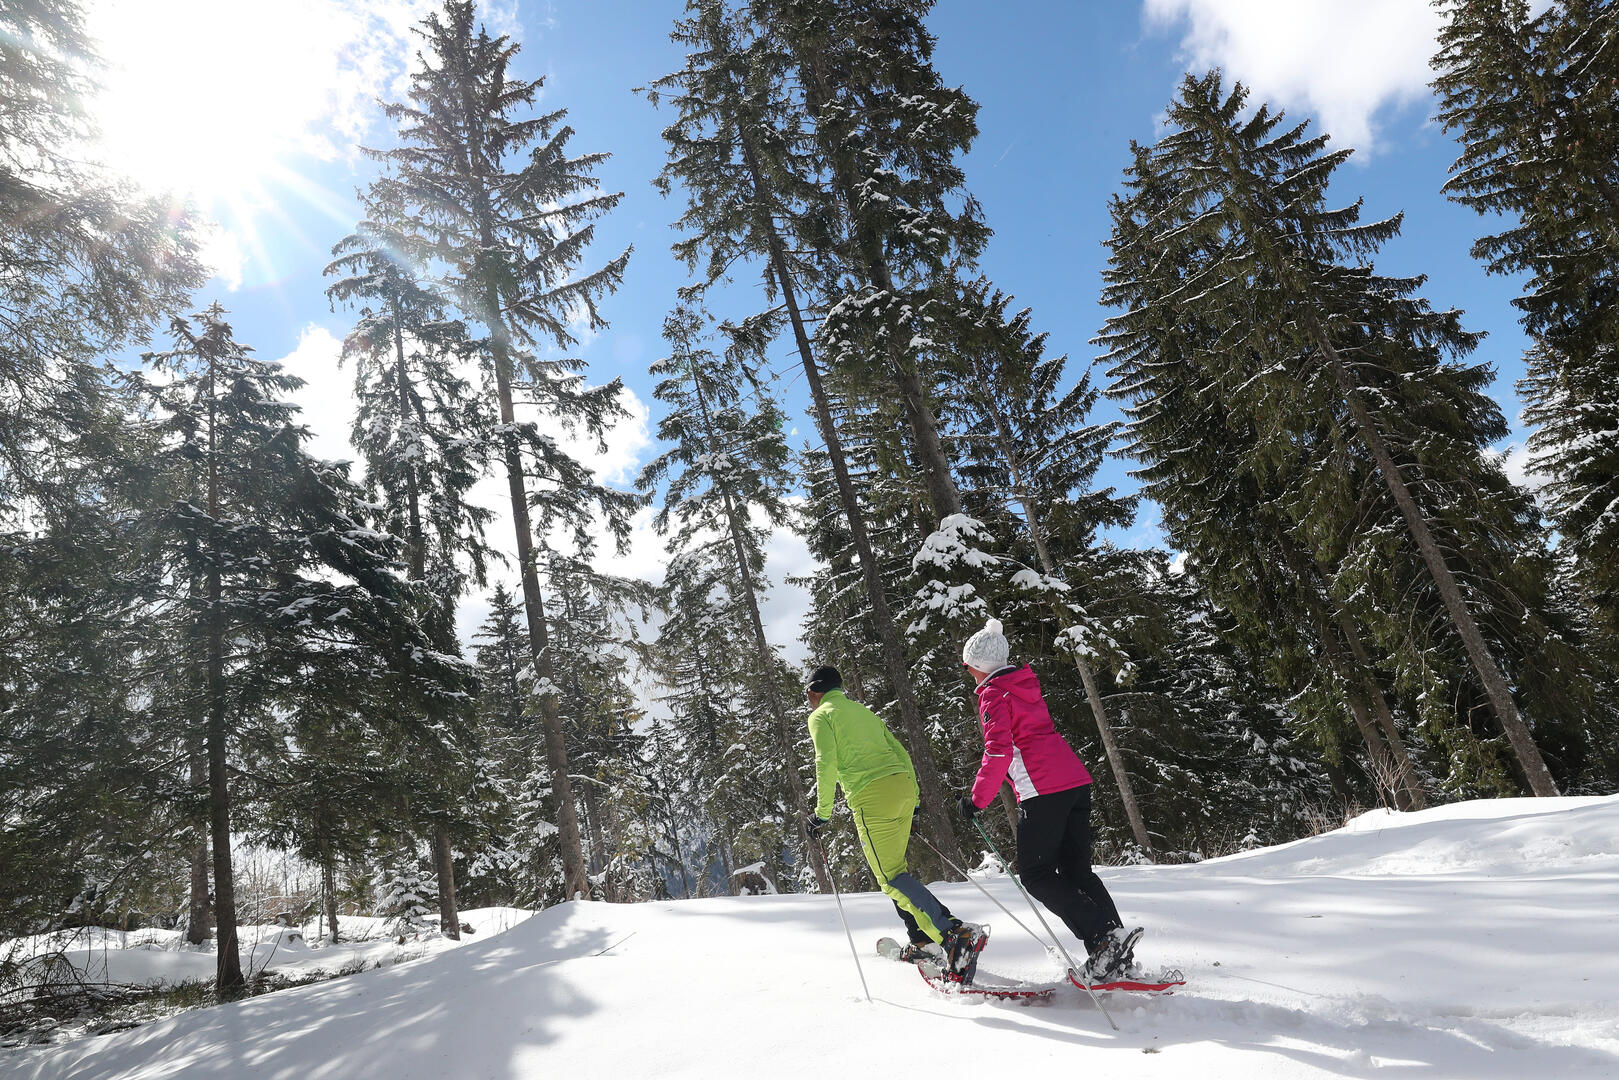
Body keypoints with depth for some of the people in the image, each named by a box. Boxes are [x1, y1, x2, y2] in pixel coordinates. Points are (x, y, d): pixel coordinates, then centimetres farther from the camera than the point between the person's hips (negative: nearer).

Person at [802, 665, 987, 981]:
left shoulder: (821, 716, 8)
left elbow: (826, 763, -7)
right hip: (903, 785, 8)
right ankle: (923, 941, 16)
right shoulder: (864, 711, 29)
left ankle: (955, 935, -21)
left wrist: (823, 812, -4)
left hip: (870, 795, -8)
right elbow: (901, 755, 25)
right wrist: (912, 805, 28)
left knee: (892, 877, -8)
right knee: (891, 866, 20)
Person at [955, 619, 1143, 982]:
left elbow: (998, 750, -17)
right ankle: (1115, 942, 5)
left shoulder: (993, 695, -5)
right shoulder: (1025, 684, 20)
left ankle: (1104, 936, -12)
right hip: (1076, 779, 9)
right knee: (1076, 870, 14)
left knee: (1036, 875, 1)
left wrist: (978, 798, -9)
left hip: (1042, 791, -8)